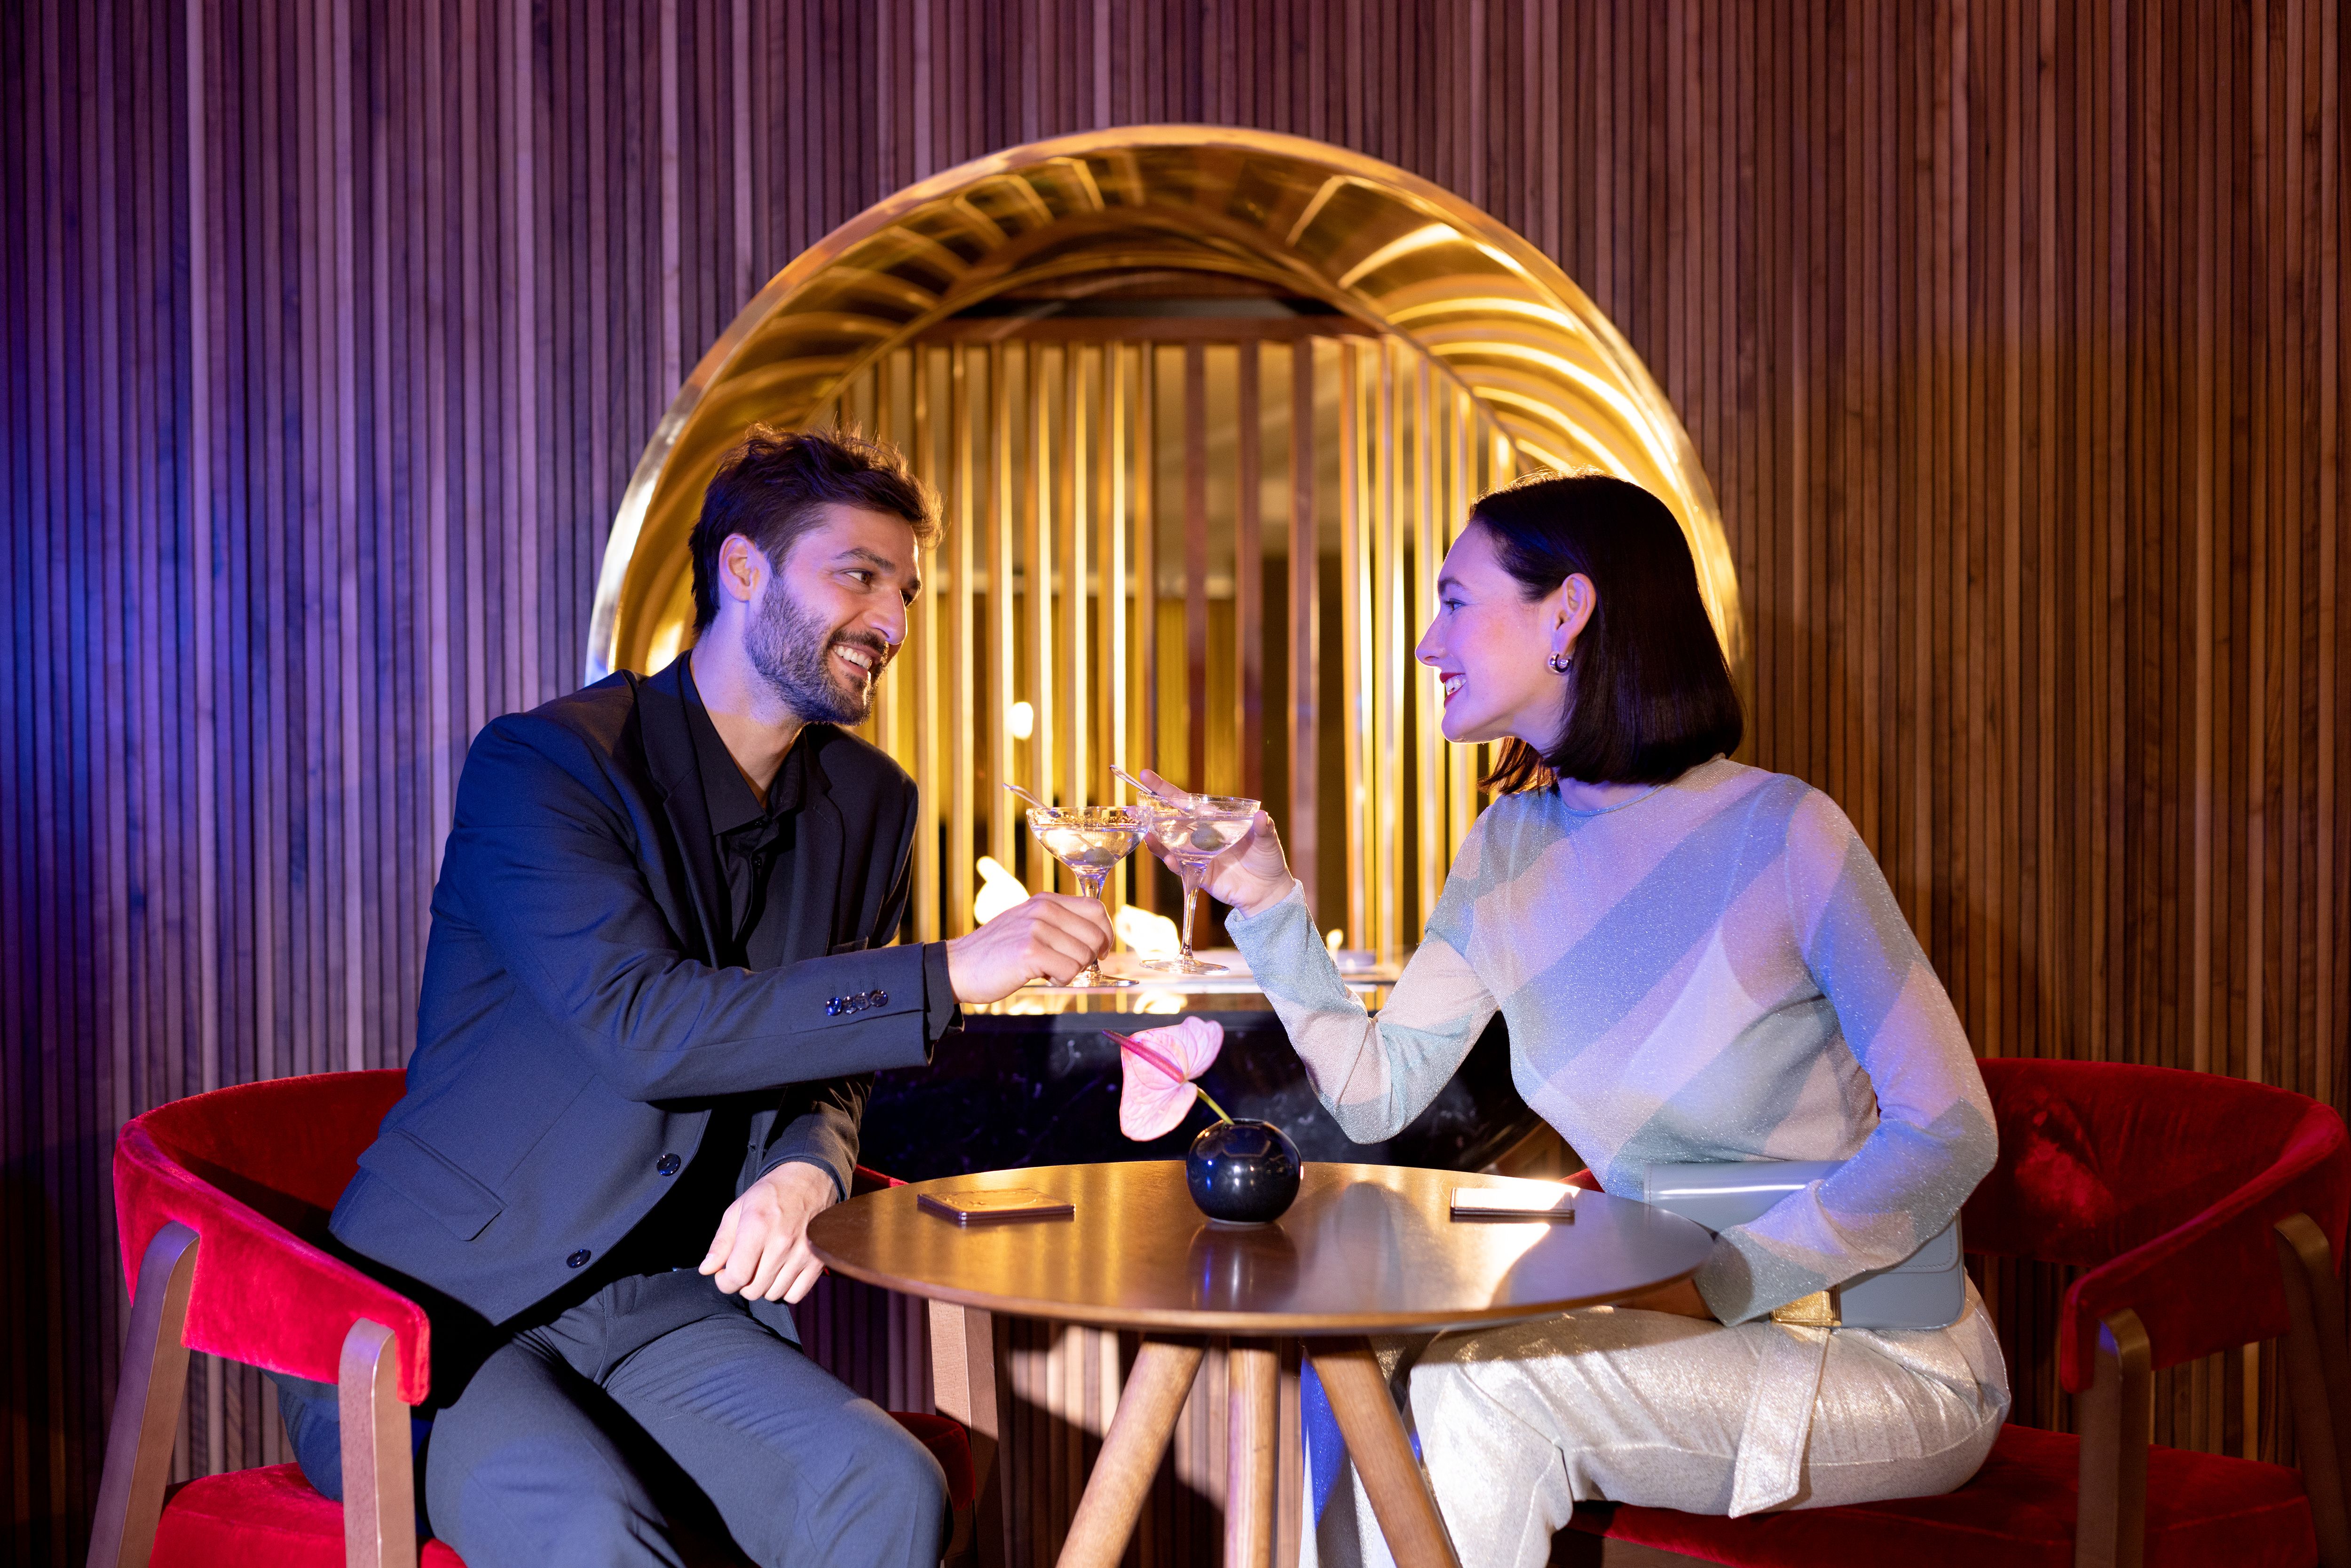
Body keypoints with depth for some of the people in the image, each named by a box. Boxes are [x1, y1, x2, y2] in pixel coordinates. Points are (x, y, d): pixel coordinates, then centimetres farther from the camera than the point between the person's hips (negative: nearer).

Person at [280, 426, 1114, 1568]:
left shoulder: (870, 806, 8)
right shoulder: (543, 763, -12)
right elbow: (640, 1023, -25)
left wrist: (804, 1175, -10)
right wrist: (950, 974, -28)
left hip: (665, 1303, 5)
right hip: (438, 1314, -5)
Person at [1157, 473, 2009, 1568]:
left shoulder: (1777, 831, -18)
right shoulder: (1510, 852, 3)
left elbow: (1950, 1135, -18)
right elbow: (1378, 1095, 2)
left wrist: (1718, 1285, -23)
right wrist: (1266, 902, -8)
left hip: (1891, 1364, -6)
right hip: (1696, 1331, 6)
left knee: (1475, 1382, -24)